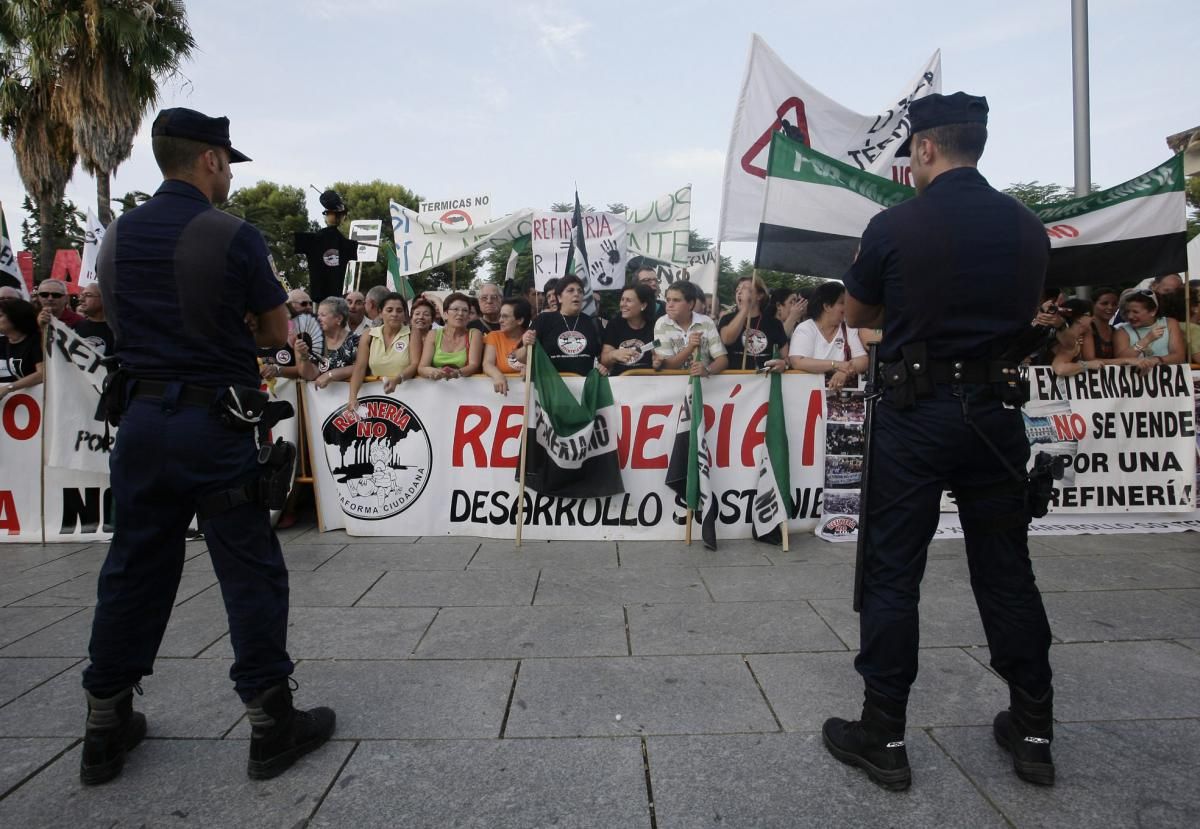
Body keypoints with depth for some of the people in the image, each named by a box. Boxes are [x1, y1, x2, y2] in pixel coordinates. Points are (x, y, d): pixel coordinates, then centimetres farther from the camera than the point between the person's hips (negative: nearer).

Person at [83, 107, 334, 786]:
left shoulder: (117, 236, 8)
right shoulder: (235, 238, -10)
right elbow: (277, 335, -3)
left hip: (142, 419, 6)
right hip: (215, 424, -6)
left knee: (133, 570, 15)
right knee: (251, 573, 3)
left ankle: (106, 729, 27)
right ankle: (271, 724, 12)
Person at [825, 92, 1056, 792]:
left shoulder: (895, 226, -8)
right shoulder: (1028, 228, 4)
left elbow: (858, 315, 5)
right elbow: (1024, 315, 16)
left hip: (916, 414, -4)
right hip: (997, 411, 5)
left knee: (893, 573, 3)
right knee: (1007, 569, 14)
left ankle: (884, 738, 12)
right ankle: (1034, 734, 26)